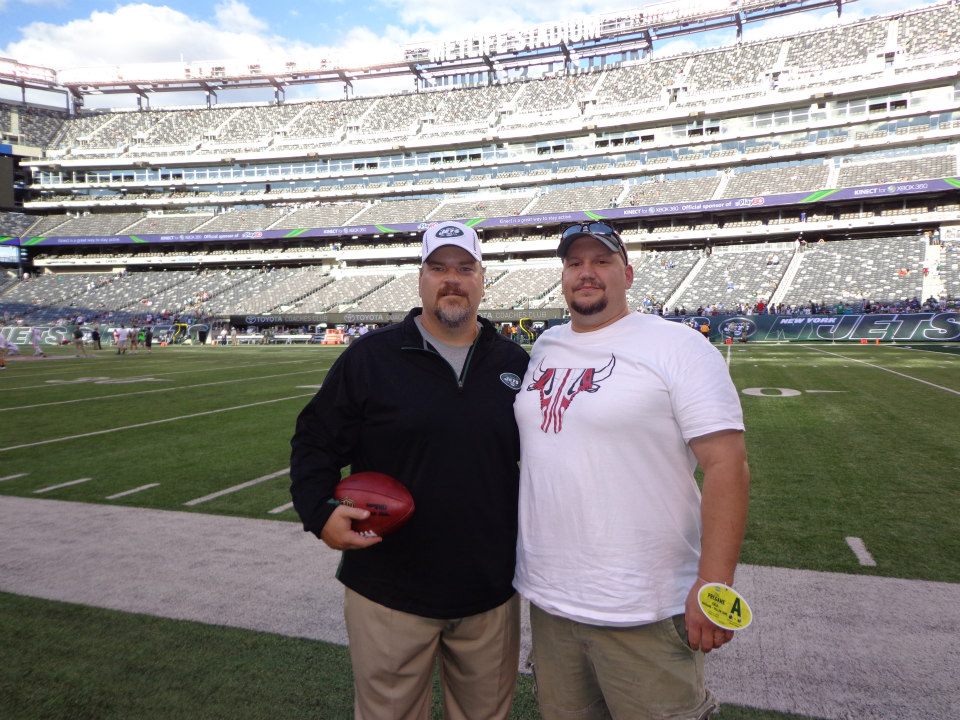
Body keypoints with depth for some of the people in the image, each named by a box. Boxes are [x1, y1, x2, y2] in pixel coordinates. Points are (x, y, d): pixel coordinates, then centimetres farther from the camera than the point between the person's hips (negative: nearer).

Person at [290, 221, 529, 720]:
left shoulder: (513, 362, 4)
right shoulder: (370, 356, -4)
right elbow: (315, 441, -1)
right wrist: (320, 513, -15)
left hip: (491, 591, 3)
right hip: (389, 594, -2)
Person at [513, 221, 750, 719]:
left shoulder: (678, 346, -11)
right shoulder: (543, 348, 8)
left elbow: (725, 463, -15)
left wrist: (714, 583, -19)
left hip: (644, 612, -6)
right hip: (546, 598, 6)